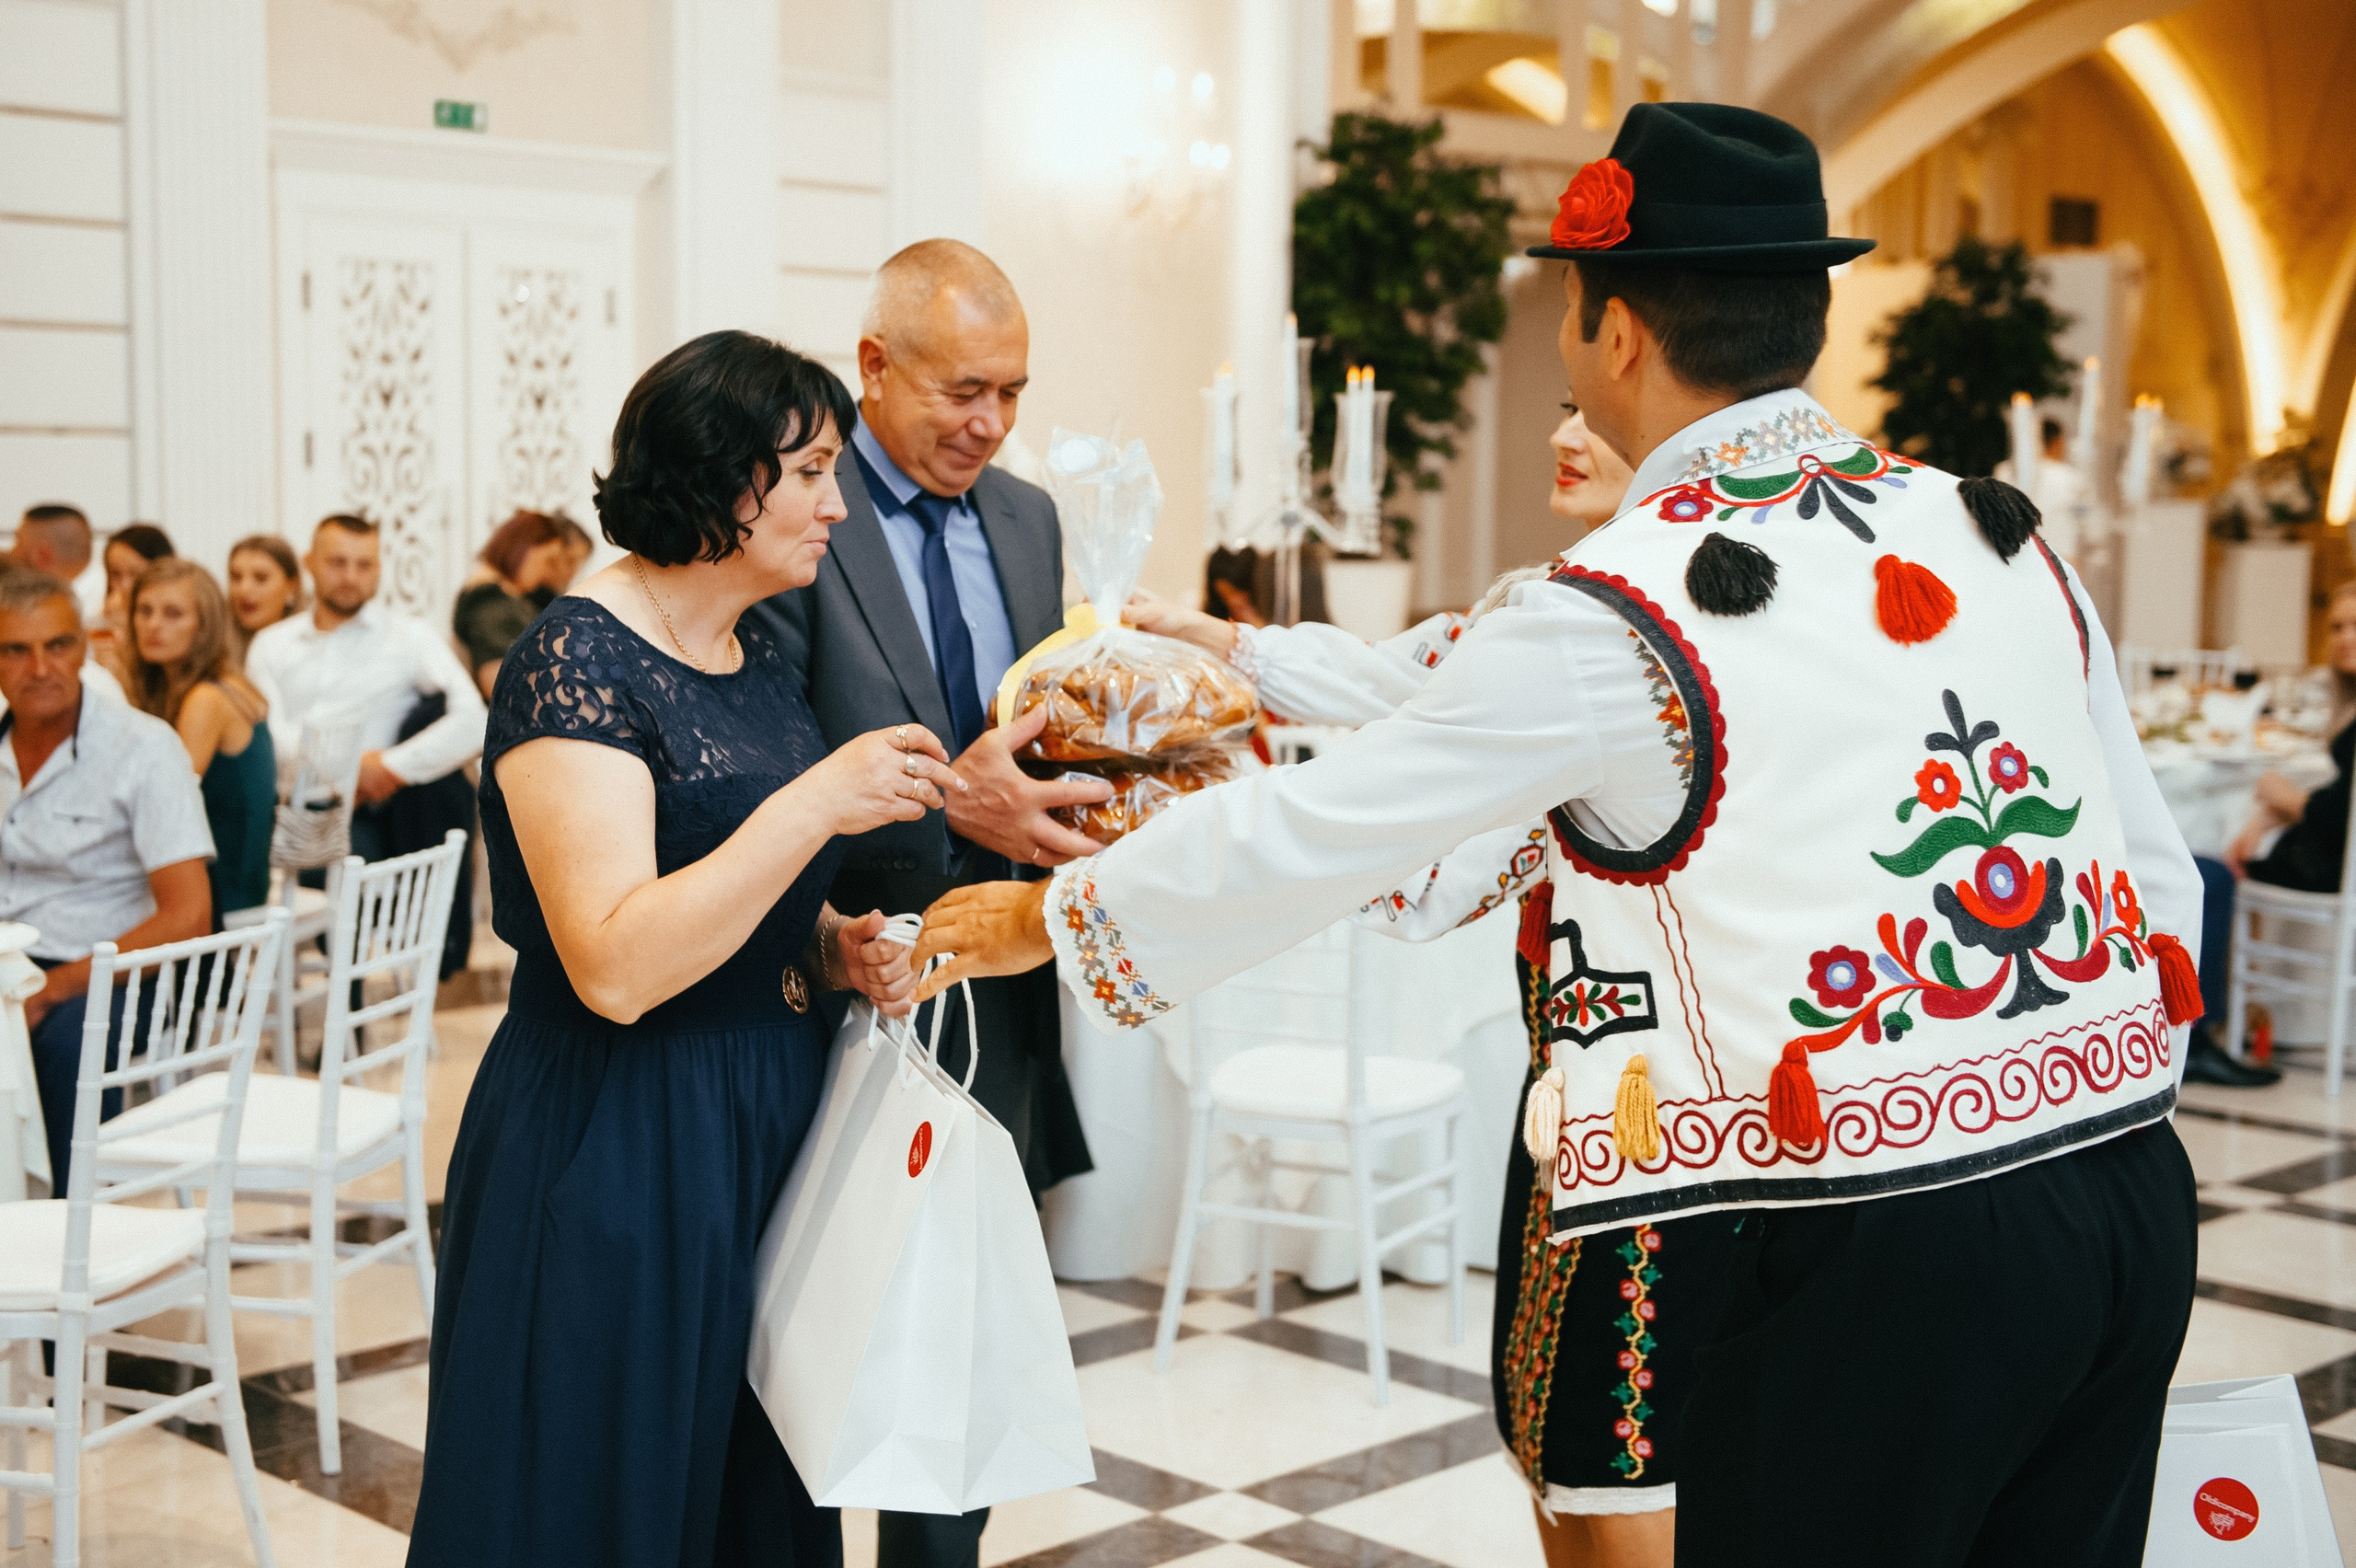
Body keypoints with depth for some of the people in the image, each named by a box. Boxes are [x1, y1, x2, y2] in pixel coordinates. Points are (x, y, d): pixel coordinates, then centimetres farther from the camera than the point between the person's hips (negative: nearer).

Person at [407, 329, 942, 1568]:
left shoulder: (761, 659, 9)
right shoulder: (575, 662, -17)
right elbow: (615, 965, -27)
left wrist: (840, 951, 2)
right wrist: (820, 802, -27)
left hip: (765, 1137, 8)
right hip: (618, 1154, -8)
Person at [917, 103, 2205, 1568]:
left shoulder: (1612, 613, -10)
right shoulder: (1995, 529, 8)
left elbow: (1306, 832, -2)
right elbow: (2162, 875, 12)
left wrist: (1047, 915, 14)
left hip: (1884, 1245, -6)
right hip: (2140, 1189, 7)